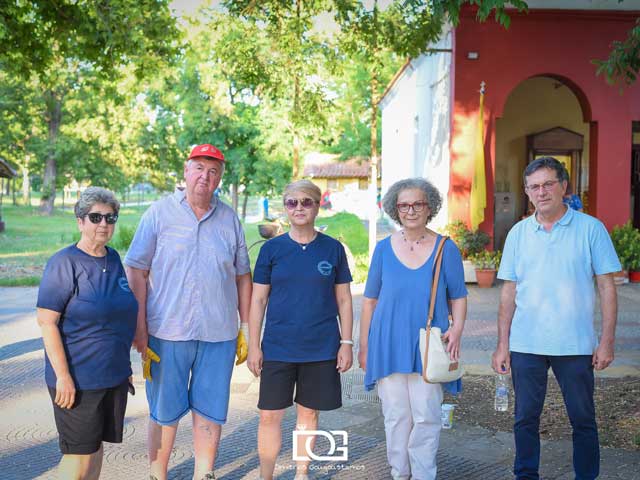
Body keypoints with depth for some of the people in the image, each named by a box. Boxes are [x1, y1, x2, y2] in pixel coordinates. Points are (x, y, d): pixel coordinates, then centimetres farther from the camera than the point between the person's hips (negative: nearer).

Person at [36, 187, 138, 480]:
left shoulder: (113, 260, 9)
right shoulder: (64, 263, -13)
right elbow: (47, 322, -16)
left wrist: (124, 365, 20)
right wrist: (62, 375, -20)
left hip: (114, 375, 7)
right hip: (77, 379, -7)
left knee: (96, 445, 15)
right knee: (79, 453, -2)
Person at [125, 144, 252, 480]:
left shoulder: (229, 219, 8)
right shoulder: (159, 213, 0)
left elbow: (243, 276, 14)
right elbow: (136, 272, -2)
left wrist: (245, 327, 10)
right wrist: (140, 329, -8)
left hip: (219, 334, 3)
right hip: (167, 332, -2)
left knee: (211, 412, 10)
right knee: (164, 413, 8)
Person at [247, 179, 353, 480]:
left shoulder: (333, 249, 2)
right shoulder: (271, 249, 1)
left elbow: (344, 299, 5)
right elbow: (258, 300, 3)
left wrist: (347, 342, 0)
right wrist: (254, 345, -1)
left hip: (321, 348, 0)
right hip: (278, 347, 0)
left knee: (309, 412, 10)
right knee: (269, 415, -1)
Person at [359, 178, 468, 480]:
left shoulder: (446, 249, 1)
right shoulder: (384, 248, 4)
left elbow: (458, 297, 6)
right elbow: (370, 300, 8)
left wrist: (457, 329, -12)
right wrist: (363, 345, 8)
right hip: (389, 346, 1)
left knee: (426, 415, 0)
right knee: (396, 415, 7)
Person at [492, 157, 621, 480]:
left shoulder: (590, 228, -2)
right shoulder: (518, 233, 6)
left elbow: (606, 287, -1)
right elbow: (509, 292, 8)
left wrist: (607, 341, -6)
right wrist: (502, 344, 4)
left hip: (575, 345, -2)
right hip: (525, 345, 2)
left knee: (583, 420, 8)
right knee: (525, 418, 9)